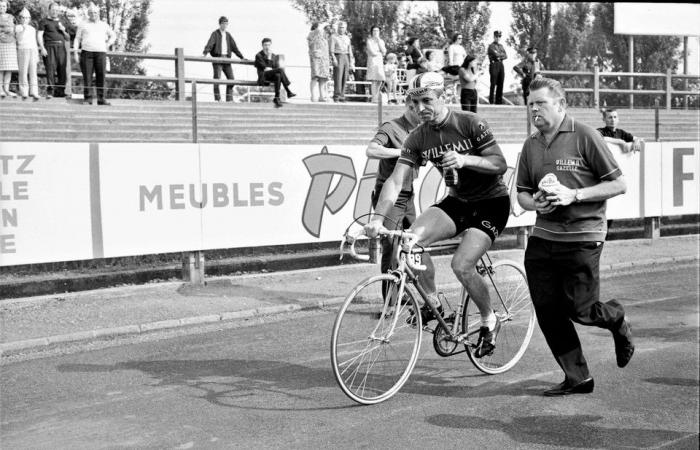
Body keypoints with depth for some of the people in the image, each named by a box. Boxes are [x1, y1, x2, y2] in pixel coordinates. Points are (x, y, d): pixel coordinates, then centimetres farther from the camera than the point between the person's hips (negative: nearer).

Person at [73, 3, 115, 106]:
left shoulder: (103, 25, 15)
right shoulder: (83, 24, 11)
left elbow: (113, 36, 26)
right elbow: (77, 39, 10)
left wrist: (107, 45, 11)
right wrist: (75, 52, -1)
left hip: (101, 53, 1)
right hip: (86, 52, -1)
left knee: (101, 76, -4)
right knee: (87, 76, -5)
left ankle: (101, 99, -1)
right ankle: (87, 98, -2)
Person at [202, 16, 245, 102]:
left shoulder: (228, 35, 16)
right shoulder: (215, 34, 1)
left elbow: (234, 47, 18)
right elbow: (210, 44, -12)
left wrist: (241, 57, 15)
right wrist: (205, 53, -28)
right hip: (217, 58, -5)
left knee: (231, 78, -2)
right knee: (217, 78, -9)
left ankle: (229, 99, 3)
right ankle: (217, 99, -7)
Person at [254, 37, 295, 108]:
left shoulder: (274, 56, 20)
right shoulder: (258, 55, 4)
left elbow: (275, 66, 7)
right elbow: (265, 67, -9)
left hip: (273, 75, 5)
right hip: (264, 76, -5)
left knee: (278, 76, -34)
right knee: (280, 69, -30)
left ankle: (277, 98, -35)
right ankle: (288, 92, -34)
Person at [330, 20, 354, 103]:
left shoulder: (347, 38, 18)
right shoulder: (333, 36, 2)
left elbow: (350, 51, 17)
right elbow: (331, 49, -6)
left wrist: (351, 63, 9)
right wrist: (334, 59, -19)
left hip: (346, 58, 5)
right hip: (338, 57, -5)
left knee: (344, 78, 0)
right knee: (338, 77, -14)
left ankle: (341, 97, 2)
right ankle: (336, 97, -16)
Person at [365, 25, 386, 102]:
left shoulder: (381, 41, 16)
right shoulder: (369, 40, 0)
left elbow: (384, 51, 1)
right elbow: (372, 52, -10)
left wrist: (378, 41, -1)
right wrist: (380, 53, 4)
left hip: (380, 62, 5)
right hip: (372, 61, -5)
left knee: (381, 80, -3)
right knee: (374, 80, -11)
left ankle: (376, 95, 13)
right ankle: (374, 99, -8)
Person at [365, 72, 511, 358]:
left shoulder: (470, 124, -17)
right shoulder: (418, 138, -5)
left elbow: (501, 164, -17)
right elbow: (396, 180, -13)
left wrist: (465, 160, -35)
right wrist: (378, 218, -27)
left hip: (491, 202, -5)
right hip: (457, 201, 5)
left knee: (461, 265, -22)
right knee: (413, 238, -22)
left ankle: (489, 321, 5)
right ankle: (432, 303, -1)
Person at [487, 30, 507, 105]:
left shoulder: (501, 46, 19)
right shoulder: (491, 46, -2)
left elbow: (505, 56, 9)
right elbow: (496, 54, -16)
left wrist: (499, 56, -8)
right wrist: (502, 54, 0)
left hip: (501, 65, 7)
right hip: (494, 64, -6)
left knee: (500, 84, 4)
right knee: (493, 84, -7)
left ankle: (499, 101, 9)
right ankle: (491, 101, -4)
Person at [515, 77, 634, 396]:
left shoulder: (585, 137, -7)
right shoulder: (531, 145, 11)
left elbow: (618, 185, -8)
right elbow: (522, 193, 18)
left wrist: (574, 195, -17)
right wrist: (534, 202, -5)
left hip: (582, 238, -5)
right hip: (542, 238, 6)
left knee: (579, 311, -6)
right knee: (547, 311, 2)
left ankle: (615, 318, 30)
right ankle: (577, 378, 17)